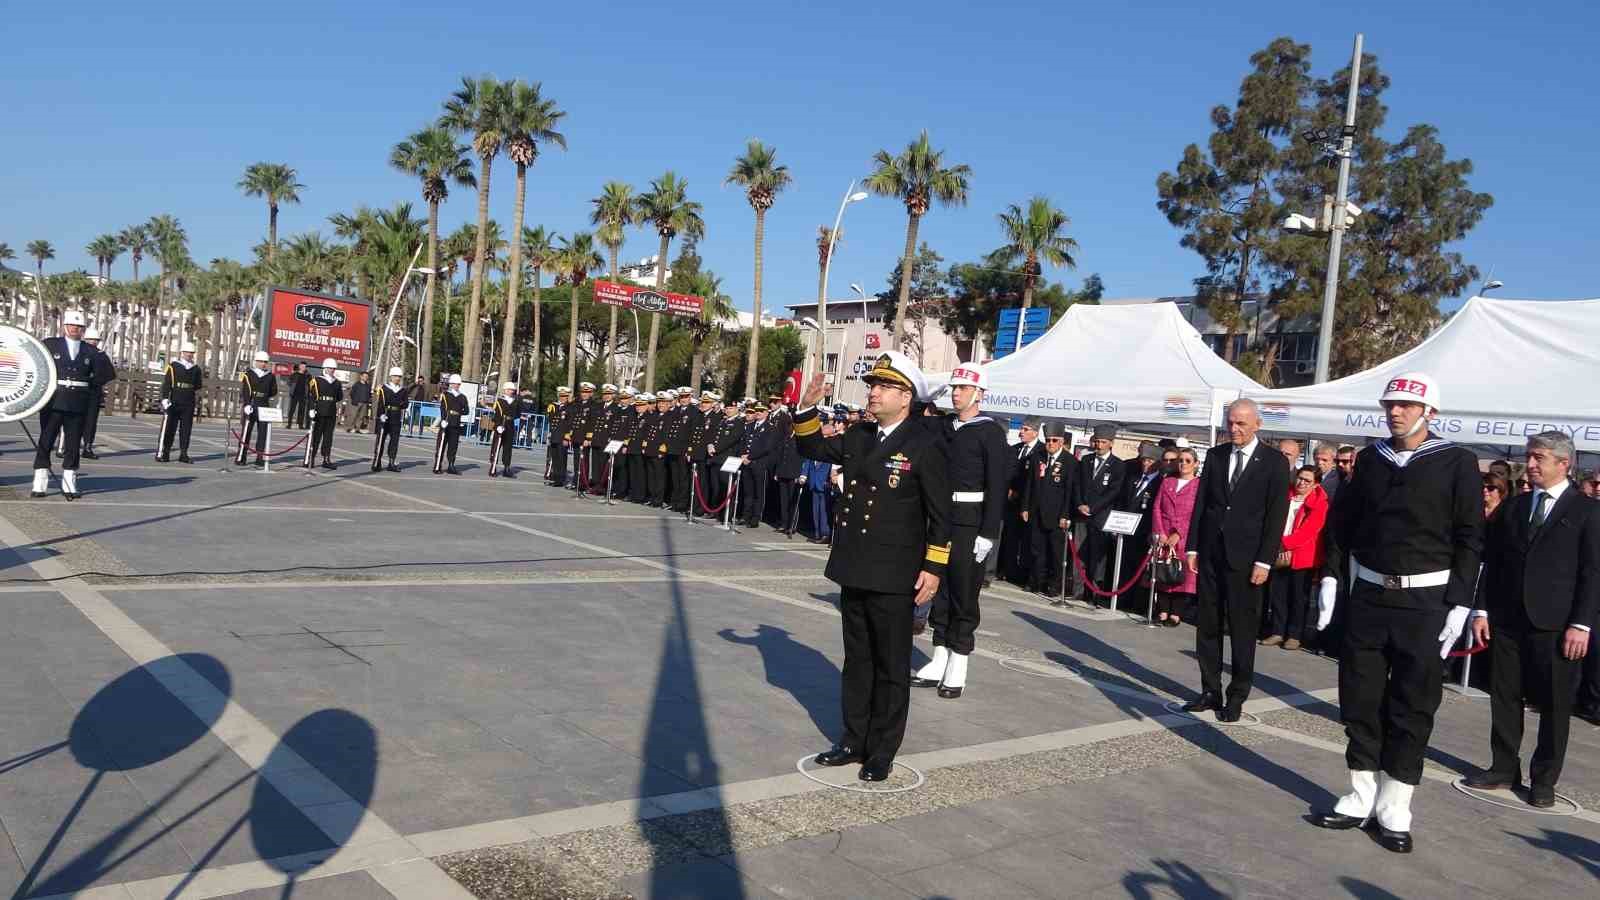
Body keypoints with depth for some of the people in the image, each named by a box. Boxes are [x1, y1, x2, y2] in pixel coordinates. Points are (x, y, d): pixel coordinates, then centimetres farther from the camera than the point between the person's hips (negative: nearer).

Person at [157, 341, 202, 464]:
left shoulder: (196, 369, 12)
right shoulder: (172, 367, 0)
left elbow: (197, 387, 18)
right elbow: (166, 384, -3)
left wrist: (197, 401, 17)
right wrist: (165, 399, -11)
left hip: (189, 405, 4)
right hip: (173, 404, -4)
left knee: (186, 429, 5)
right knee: (168, 429, -3)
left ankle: (183, 454, 10)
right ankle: (162, 453, 1)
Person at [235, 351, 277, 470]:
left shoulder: (271, 376, 9)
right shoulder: (248, 374, -1)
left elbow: (273, 392, 18)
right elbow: (244, 391, -10)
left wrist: (263, 396, 8)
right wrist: (247, 404, -20)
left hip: (264, 408, 3)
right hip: (250, 407, -3)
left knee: (263, 433, 1)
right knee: (245, 432, 2)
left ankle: (260, 459, 5)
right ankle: (240, 458, 9)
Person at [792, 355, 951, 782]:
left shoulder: (925, 444, -11)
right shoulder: (858, 437, 8)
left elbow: (941, 514, -10)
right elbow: (812, 448, 19)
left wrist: (933, 568, -14)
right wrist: (808, 408, 2)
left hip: (894, 578, -6)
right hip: (854, 571, 7)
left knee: (891, 667, 7)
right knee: (856, 661, 16)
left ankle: (882, 753, 17)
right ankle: (854, 741, 28)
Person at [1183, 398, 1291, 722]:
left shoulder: (1274, 462, -4)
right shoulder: (1215, 455, 8)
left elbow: (1276, 515, -6)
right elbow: (1200, 503, 9)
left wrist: (1264, 561, -11)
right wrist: (1192, 547, 4)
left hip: (1245, 558, -4)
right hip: (1211, 553, 4)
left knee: (1243, 629, 3)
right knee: (1207, 626, 8)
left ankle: (1237, 696, 13)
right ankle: (1210, 691, 17)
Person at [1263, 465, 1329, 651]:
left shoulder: (1319, 503, -6)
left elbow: (1307, 532, -14)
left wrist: (1283, 543, -19)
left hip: (1302, 556, -4)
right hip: (1280, 555, 4)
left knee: (1298, 597, 4)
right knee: (1277, 593, 6)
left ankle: (1294, 635, 12)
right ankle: (1277, 632, 14)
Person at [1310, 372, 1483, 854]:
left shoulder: (1457, 462, -5)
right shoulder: (1372, 457, 6)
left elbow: (1470, 538, -6)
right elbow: (1341, 519, 12)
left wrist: (1459, 604, -11)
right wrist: (1331, 576, 6)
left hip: (1425, 602, -3)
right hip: (1368, 595, 4)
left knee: (1412, 707, 4)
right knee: (1360, 698, 8)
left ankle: (1395, 810, 14)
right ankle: (1361, 798, 20)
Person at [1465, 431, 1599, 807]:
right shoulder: (1513, 508, 12)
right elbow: (1493, 562, 12)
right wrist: (1483, 610, 5)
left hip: (1556, 626, -4)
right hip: (1507, 621, 4)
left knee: (1554, 704, 5)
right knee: (1504, 697, 9)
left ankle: (1544, 780, 16)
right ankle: (1504, 768, 21)